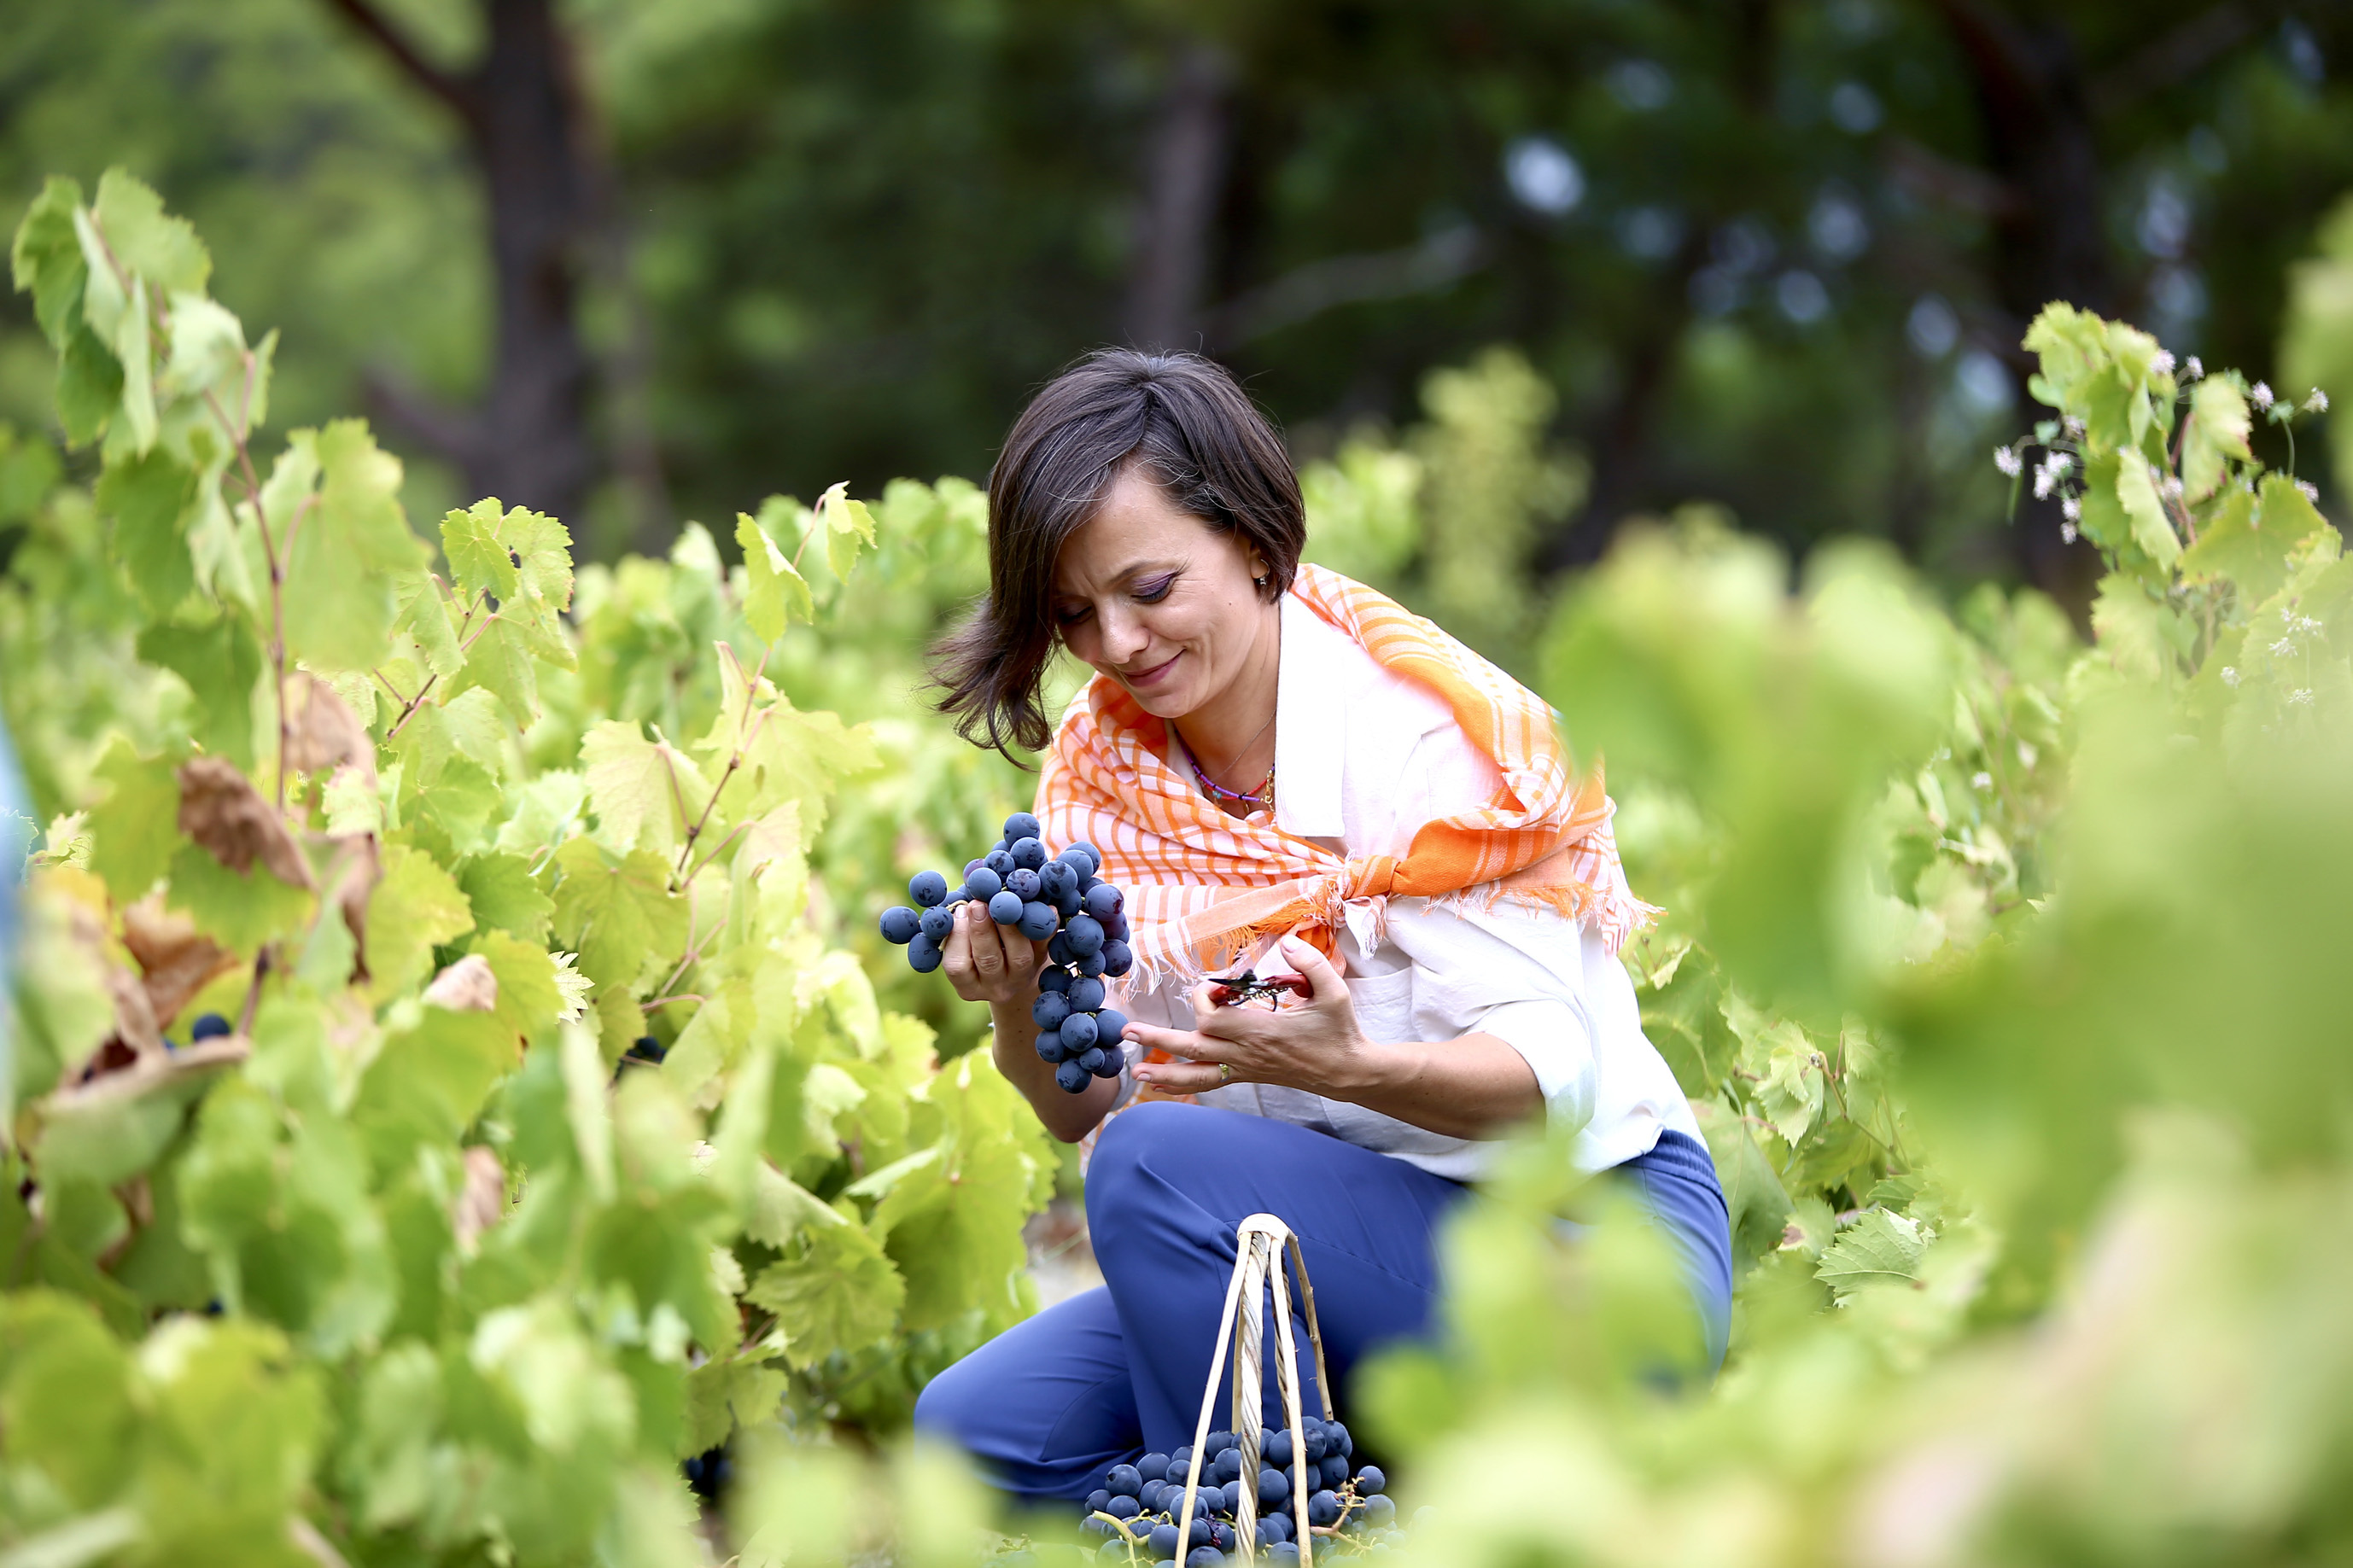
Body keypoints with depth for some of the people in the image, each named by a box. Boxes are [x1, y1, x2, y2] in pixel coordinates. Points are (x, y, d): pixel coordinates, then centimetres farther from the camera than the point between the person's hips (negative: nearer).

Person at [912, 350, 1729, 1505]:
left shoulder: (1421, 731, -17)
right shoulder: (1101, 767, 3)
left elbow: (1551, 1072, -20)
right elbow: (1085, 1110, 4)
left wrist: (1340, 1065, -38)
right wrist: (1020, 1007, -18)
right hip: (1332, 1245, 7)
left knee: (1156, 1163, -28)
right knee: (978, 1429, -8)